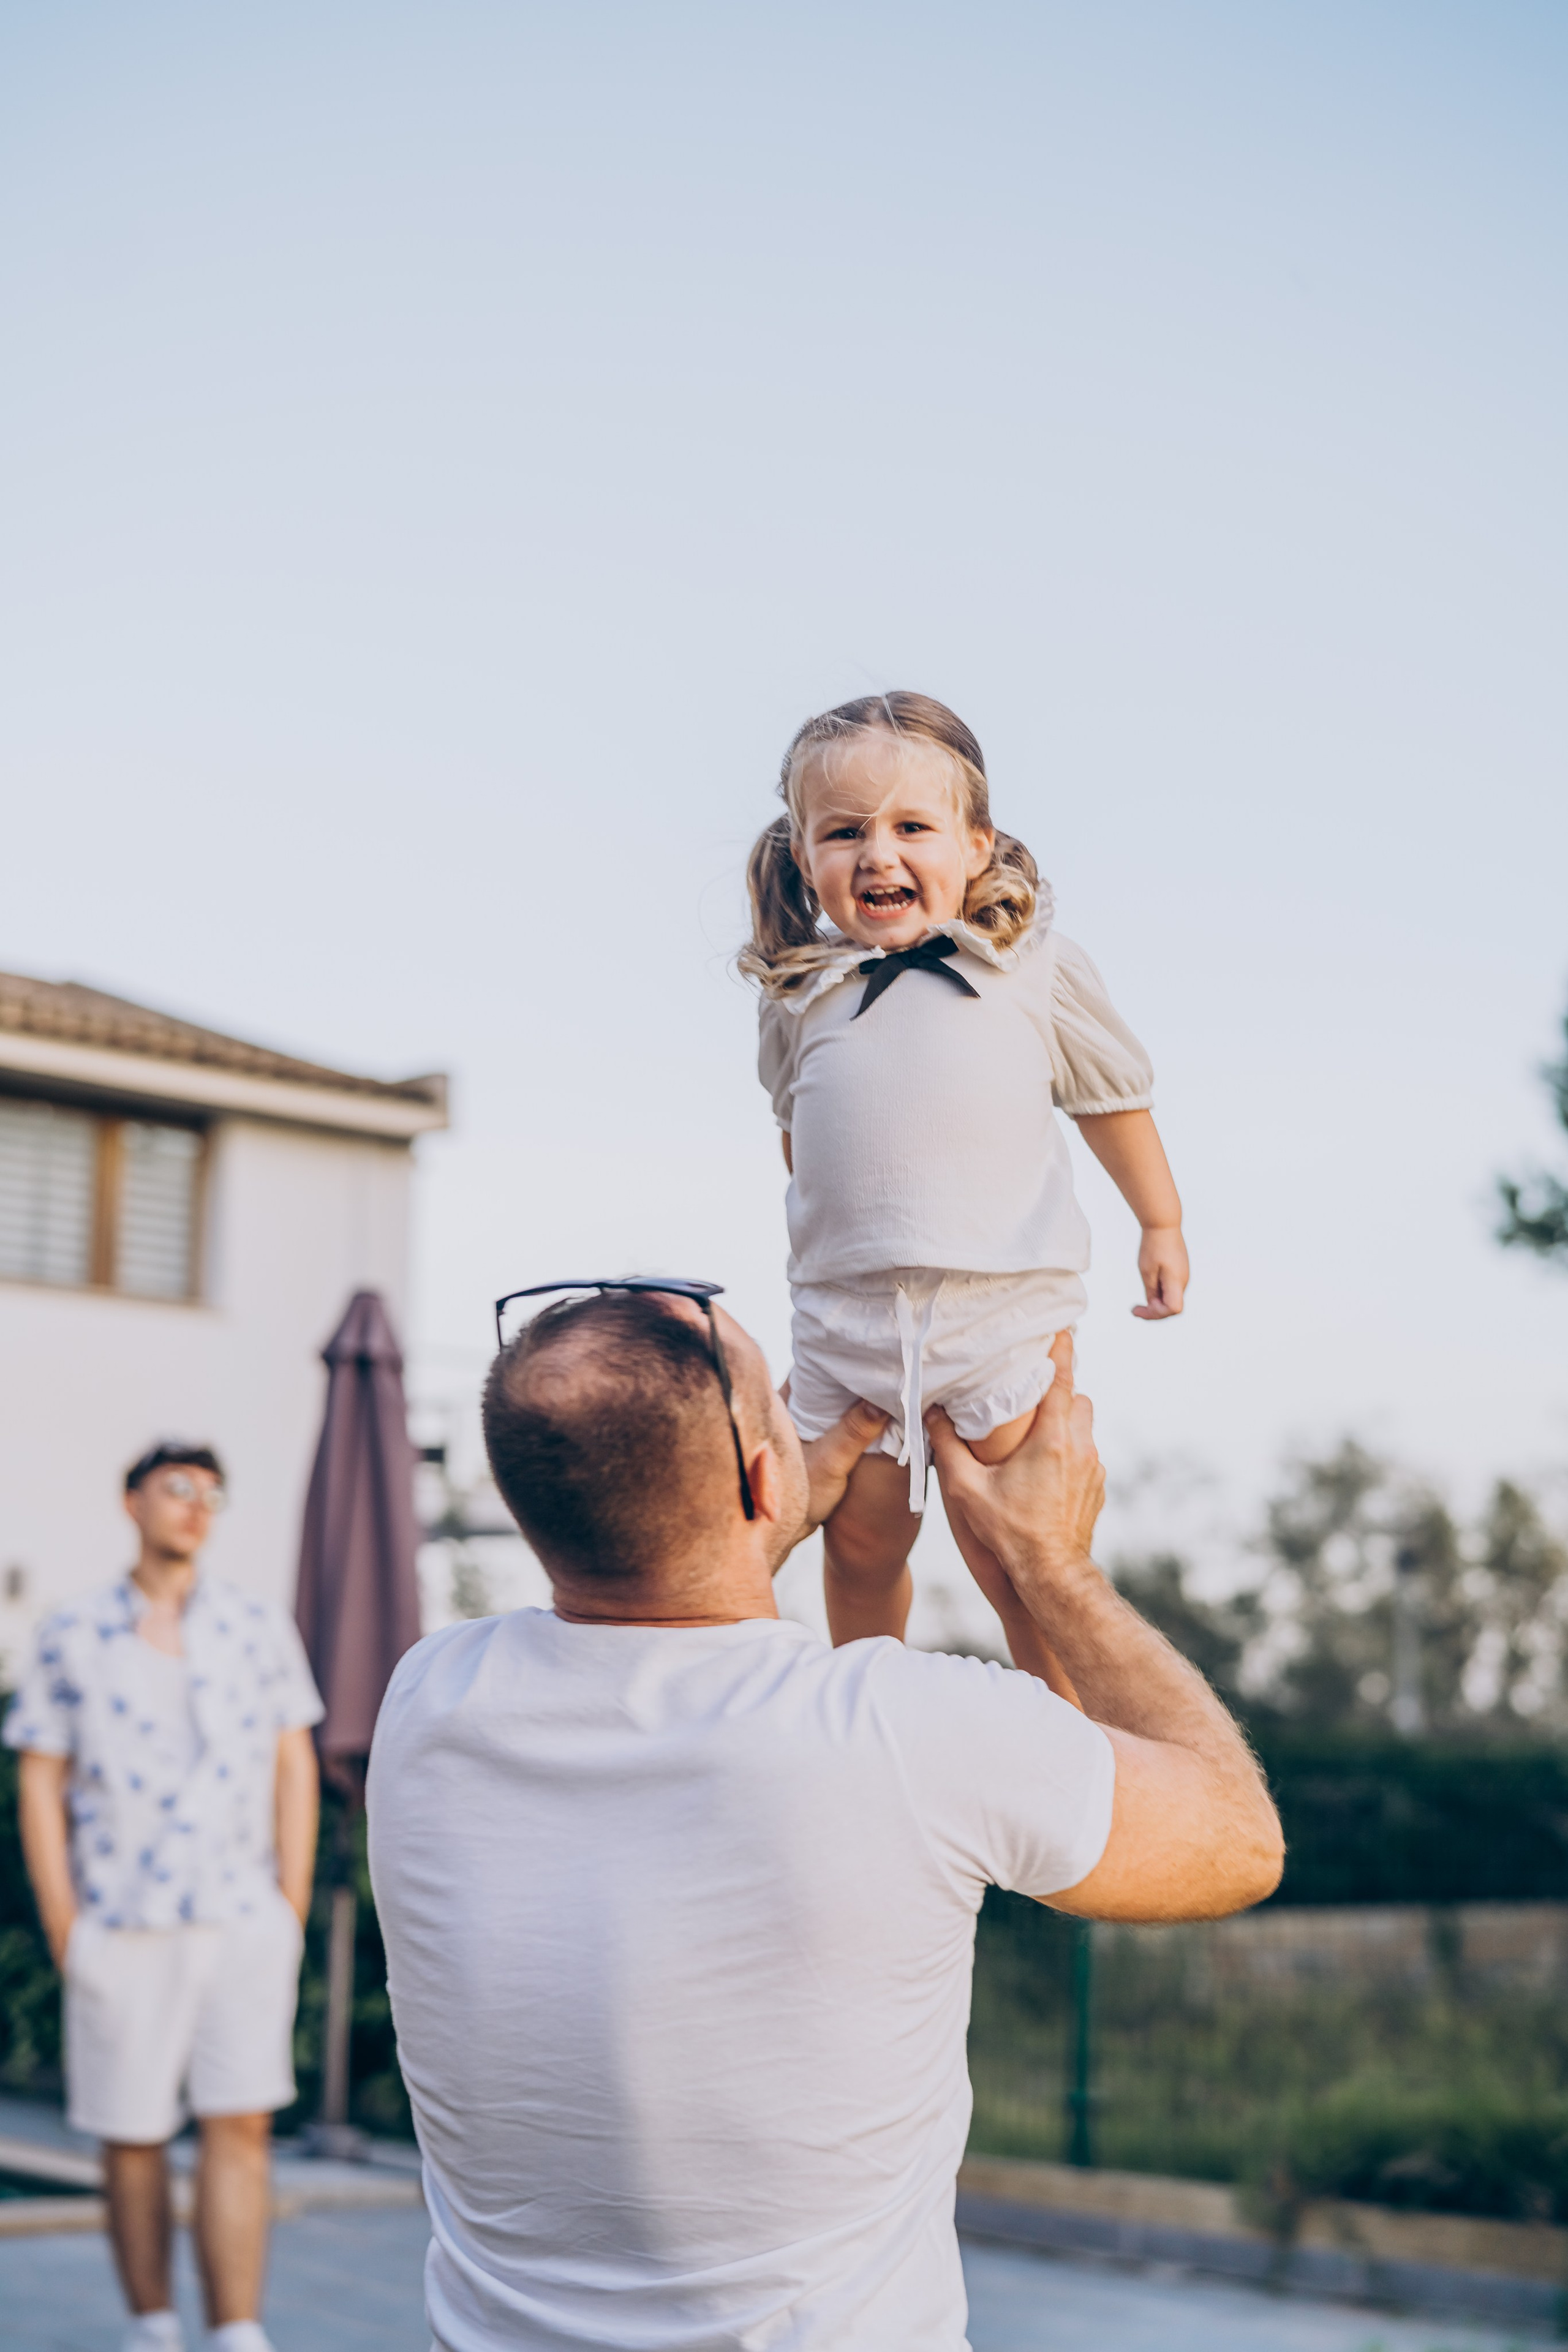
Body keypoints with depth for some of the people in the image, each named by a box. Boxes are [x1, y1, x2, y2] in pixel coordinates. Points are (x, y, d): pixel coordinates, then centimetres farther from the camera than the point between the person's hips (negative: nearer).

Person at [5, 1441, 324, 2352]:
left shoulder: (262, 1627, 7)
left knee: (241, 2126, -8)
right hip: (122, 1928, 0)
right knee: (132, 2138, 7)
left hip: (243, 1921, 0)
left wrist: (291, 1912, 2)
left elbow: (296, 1767, 8)